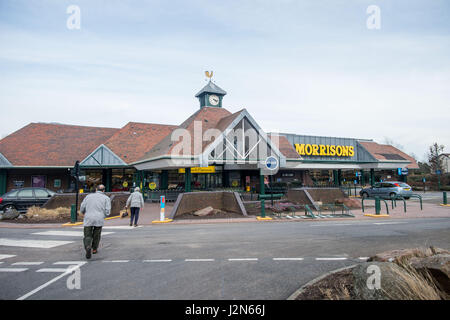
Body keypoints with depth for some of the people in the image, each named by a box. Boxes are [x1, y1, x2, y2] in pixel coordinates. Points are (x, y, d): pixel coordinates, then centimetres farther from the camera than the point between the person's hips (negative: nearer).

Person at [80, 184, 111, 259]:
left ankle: (88, 248, -20)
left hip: (88, 220, 1)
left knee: (87, 237, 7)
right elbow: (107, 212, -2)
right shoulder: (106, 198, 7)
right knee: (96, 235, 22)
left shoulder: (88, 196, 14)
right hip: (99, 220, -1)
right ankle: (94, 249, 35)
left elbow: (82, 209, 9)